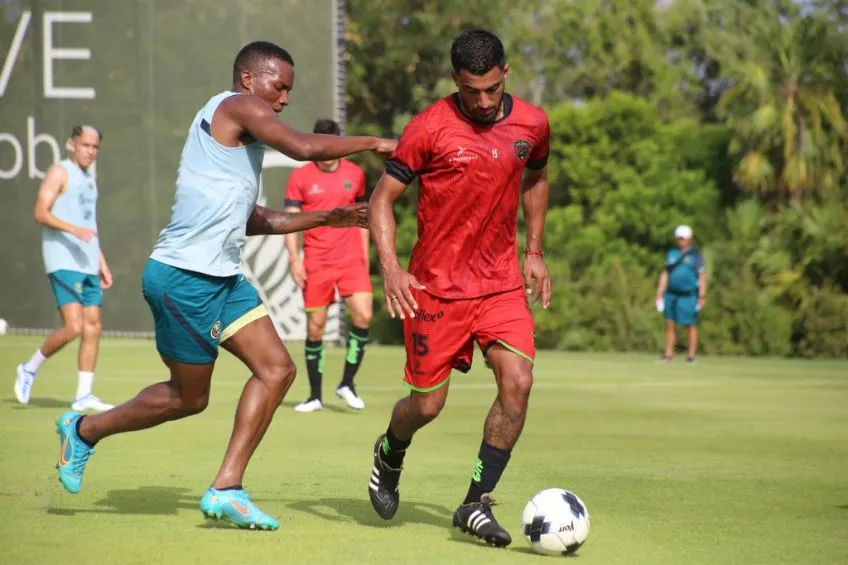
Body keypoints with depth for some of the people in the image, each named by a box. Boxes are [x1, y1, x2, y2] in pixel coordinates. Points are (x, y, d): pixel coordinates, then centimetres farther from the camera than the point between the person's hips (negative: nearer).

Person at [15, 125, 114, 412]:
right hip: (63, 262, -8)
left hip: (88, 264, 8)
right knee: (74, 327, -16)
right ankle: (30, 369, 5)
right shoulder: (59, 173, -5)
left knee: (93, 326, 1)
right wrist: (72, 229, -27)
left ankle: (83, 395, 4)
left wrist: (102, 262, 22)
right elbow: (40, 213, -15)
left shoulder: (89, 177, 20)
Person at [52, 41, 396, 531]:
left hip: (222, 278, 10)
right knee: (189, 397, 4)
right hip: (185, 276, -10)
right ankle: (85, 430, 25)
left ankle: (226, 490, 0)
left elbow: (249, 219, 27)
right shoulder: (238, 106, -9)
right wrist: (370, 143, -13)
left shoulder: (237, 125, 20)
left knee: (277, 369, -1)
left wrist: (325, 218, 24)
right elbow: (303, 148, -24)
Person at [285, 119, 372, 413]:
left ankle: (347, 383, 1)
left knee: (363, 315, -15)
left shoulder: (355, 174, 7)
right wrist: (294, 259, -10)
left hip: (351, 259, 1)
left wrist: (365, 254, 14)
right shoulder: (300, 177, 0)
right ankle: (315, 396, 12)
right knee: (315, 327, 1)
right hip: (315, 263, -1)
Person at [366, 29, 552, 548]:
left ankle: (476, 505, -5)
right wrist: (390, 266, -20)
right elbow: (383, 198, -7)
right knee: (428, 403, 2)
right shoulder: (430, 128, -12)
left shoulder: (533, 124, 1)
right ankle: (389, 455, 39)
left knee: (518, 381, -16)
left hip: (501, 282, 3)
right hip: (437, 286, -3)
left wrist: (534, 252, 16)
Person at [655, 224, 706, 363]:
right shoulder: (671, 254, 12)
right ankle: (668, 354, 4)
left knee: (691, 325, -1)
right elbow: (665, 274, 15)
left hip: (688, 295, -4)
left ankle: (691, 356, 3)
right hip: (671, 295, 4)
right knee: (670, 324, 2)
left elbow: (702, 276, -3)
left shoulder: (695, 255, 0)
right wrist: (659, 294, 10)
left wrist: (702, 296, -10)